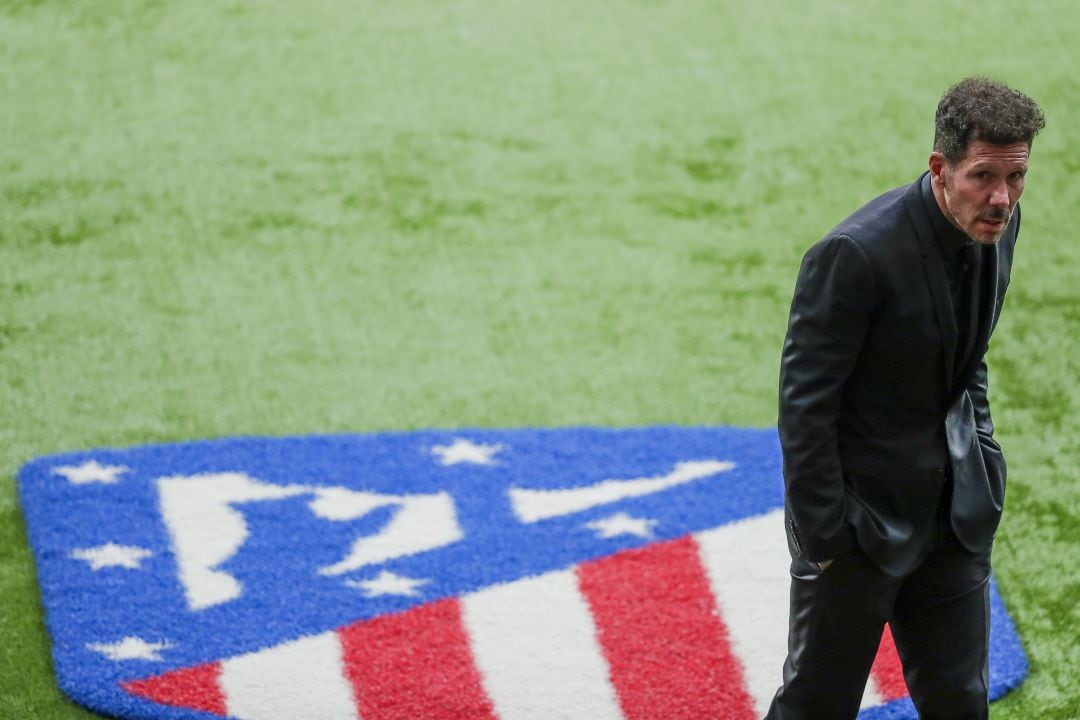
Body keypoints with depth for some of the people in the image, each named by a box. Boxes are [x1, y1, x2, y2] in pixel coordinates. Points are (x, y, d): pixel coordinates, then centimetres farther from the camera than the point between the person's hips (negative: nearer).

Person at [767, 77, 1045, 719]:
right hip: (862, 517, -6)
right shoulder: (856, 254, -26)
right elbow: (805, 402, -19)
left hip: (955, 517, 6)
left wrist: (981, 455, 10)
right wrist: (824, 535, -16)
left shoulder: (999, 225, -2)